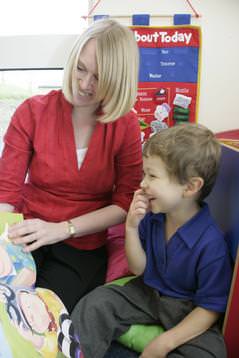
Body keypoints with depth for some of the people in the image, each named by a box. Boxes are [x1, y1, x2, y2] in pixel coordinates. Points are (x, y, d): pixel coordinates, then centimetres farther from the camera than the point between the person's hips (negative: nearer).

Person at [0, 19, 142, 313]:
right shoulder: (33, 112, -5)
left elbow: (125, 204, -5)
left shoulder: (126, 126, -4)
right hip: (27, 240, 1)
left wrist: (63, 229, -19)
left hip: (83, 248, 0)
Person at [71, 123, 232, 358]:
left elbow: (210, 307, -17)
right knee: (96, 303, -12)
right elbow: (139, 269, -2)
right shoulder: (151, 217, -10)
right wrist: (132, 227, -18)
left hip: (186, 309, -4)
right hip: (146, 292, 5)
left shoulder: (210, 243, -27)